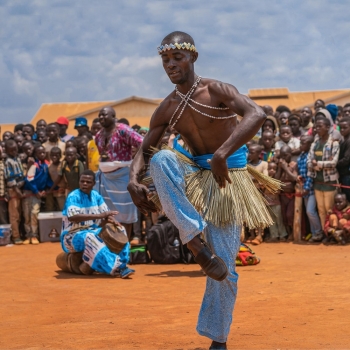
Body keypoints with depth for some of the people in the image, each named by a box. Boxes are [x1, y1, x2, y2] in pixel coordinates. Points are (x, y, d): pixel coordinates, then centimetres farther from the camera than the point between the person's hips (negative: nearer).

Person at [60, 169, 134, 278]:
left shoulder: (96, 196, 5)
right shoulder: (73, 196, -15)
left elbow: (107, 213, 7)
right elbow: (72, 217, -31)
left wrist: (111, 220, -20)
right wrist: (99, 216, -36)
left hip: (92, 231, 7)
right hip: (73, 235, -7)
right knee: (89, 238, -38)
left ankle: (121, 265, -23)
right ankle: (113, 267, -41)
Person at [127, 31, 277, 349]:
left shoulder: (215, 91, -15)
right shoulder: (167, 110, 0)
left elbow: (257, 114, -32)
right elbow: (144, 151, 5)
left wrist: (222, 154, -43)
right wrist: (134, 180, -18)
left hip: (227, 178, -4)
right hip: (194, 172, 4)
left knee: (224, 265, -7)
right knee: (161, 160, -30)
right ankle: (197, 244, -30)